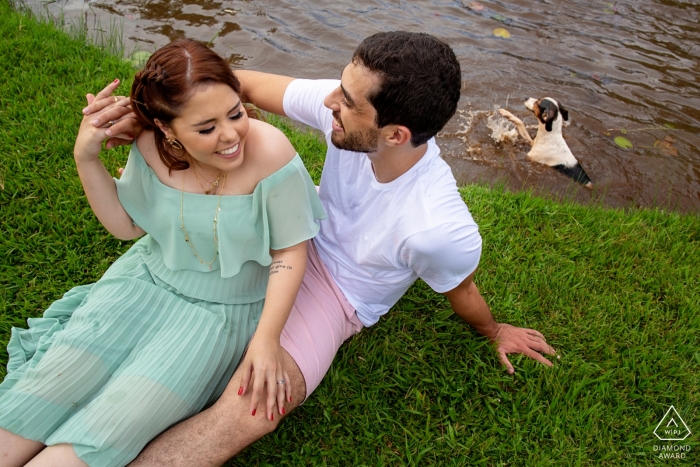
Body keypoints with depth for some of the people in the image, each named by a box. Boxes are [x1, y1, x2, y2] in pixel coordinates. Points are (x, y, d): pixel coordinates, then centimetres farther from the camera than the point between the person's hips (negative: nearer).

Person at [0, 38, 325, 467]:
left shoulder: (270, 153, -27)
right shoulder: (153, 149, -13)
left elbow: (290, 252, -16)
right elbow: (127, 225, 3)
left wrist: (267, 340, -22)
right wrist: (87, 159, -12)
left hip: (222, 310, -4)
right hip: (147, 281, 4)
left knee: (111, 428, -13)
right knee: (45, 389, -6)